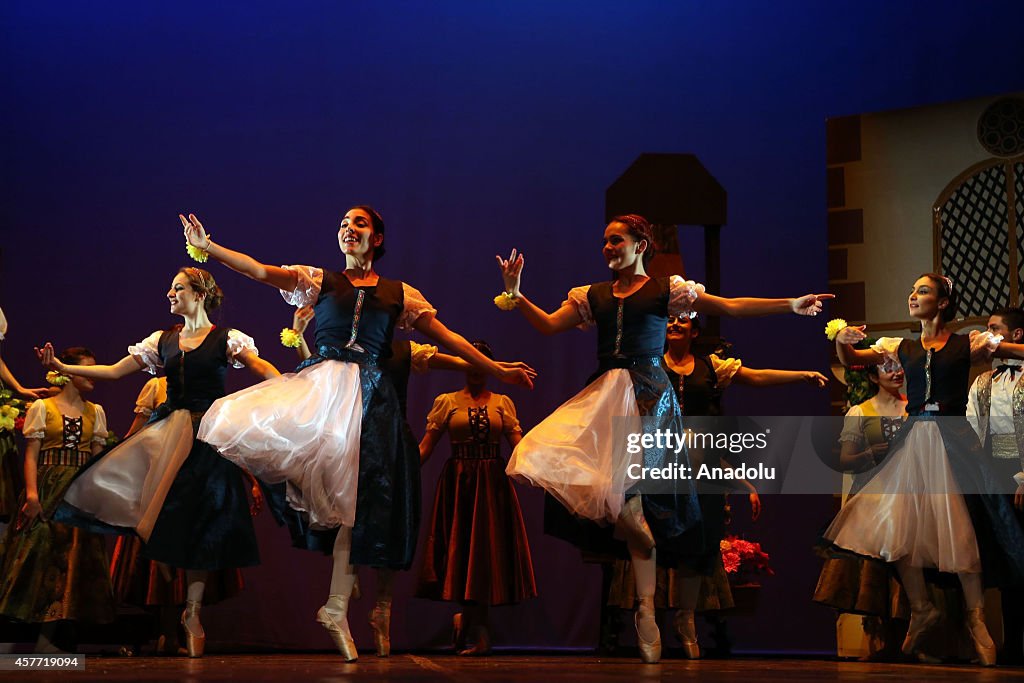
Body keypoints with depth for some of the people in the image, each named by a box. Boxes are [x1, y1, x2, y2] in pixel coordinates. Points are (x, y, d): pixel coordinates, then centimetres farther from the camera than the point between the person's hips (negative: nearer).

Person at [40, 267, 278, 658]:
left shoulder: (226, 339, 1)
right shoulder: (163, 341, 14)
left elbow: (261, 368, -11)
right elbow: (114, 371, 12)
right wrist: (62, 368, 5)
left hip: (208, 433, -4)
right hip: (167, 432, 4)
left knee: (201, 522, -4)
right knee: (153, 513, -10)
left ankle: (193, 611, 3)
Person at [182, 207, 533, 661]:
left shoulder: (399, 295, 12)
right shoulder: (321, 282, 11)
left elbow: (446, 336, 11)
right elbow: (260, 271, 2)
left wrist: (498, 371, 8)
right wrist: (206, 247, -8)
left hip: (368, 398, 0)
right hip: (320, 384, 0)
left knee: (356, 502, -5)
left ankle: (337, 609, 1)